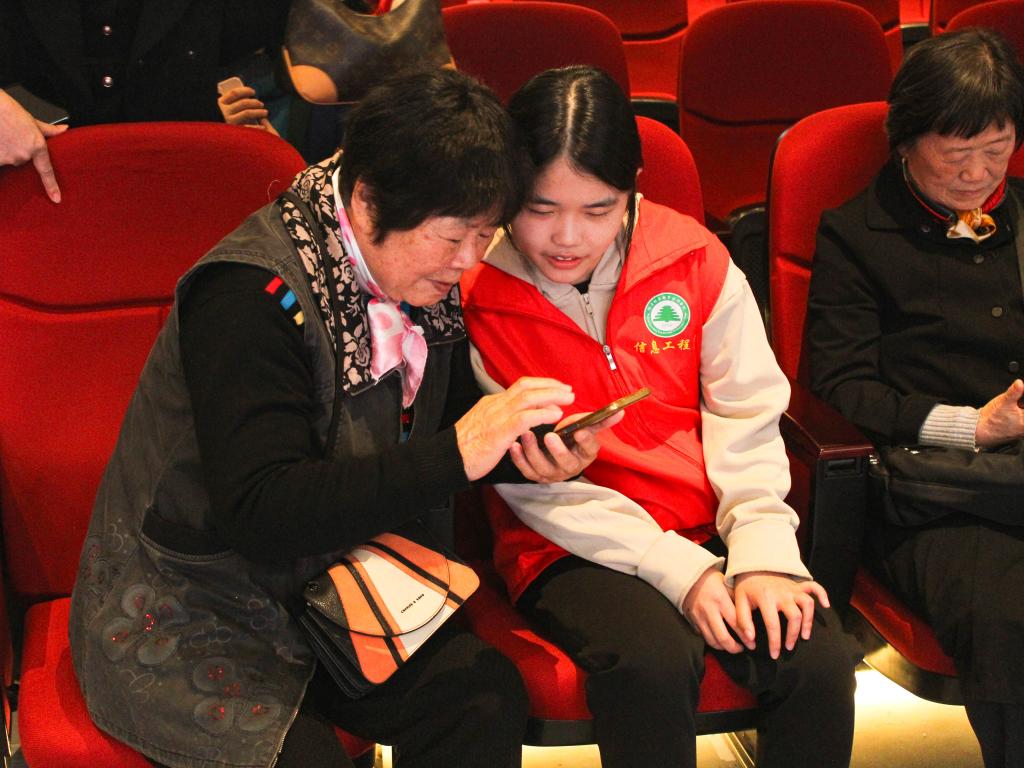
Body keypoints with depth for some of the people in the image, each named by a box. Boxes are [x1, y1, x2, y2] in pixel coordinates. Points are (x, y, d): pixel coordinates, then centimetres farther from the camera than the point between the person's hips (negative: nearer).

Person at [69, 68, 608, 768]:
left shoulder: (423, 282, 0)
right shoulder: (254, 295, -23)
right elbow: (261, 513, -30)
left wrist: (525, 454, -12)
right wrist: (455, 454, -33)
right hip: (190, 623, -6)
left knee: (487, 697, -19)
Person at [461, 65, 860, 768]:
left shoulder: (692, 256, 0)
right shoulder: (472, 293, -9)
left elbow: (746, 413, 4)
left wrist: (763, 552, -11)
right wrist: (678, 570, -16)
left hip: (709, 528, 3)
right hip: (569, 546, -3)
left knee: (820, 660, -21)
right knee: (653, 661, -33)